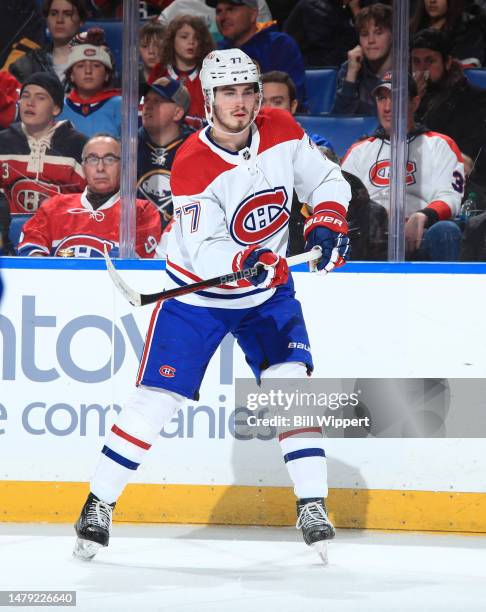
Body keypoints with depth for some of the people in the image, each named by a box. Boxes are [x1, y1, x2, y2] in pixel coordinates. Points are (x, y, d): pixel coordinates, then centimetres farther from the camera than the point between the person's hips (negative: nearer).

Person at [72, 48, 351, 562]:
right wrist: (243, 261, -48)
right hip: (197, 294, -3)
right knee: (157, 399, -5)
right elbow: (204, 253, -29)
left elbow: (325, 178, 5)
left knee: (290, 382, -12)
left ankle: (312, 506, -7)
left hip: (268, 290, 3)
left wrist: (328, 221, -15)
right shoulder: (191, 165, -24)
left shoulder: (282, 133, -10)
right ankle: (99, 504, 7)